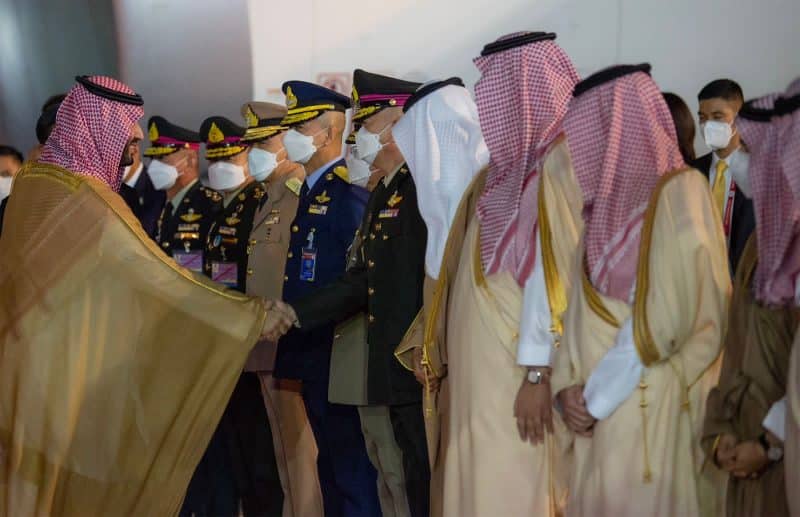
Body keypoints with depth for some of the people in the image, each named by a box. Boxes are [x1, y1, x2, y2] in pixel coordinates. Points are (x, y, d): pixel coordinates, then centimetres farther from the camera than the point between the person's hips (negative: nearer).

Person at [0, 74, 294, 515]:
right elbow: (165, 277, -23)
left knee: (38, 470, 17)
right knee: (83, 469, 6)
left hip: (36, 351, 8)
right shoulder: (86, 197, -21)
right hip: (77, 360, -8)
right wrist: (252, 314, -19)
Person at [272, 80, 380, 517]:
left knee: (351, 462, 1)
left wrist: (301, 317, -20)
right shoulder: (311, 190, 15)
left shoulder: (348, 190, -14)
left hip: (339, 351, -9)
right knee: (330, 460, 19)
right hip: (310, 350, 9)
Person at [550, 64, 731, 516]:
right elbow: (583, 300, 9)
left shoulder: (681, 190, -8)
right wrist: (569, 381, -4)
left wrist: (598, 394, -11)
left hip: (649, 398, -6)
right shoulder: (603, 202, 13)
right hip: (597, 397, 6)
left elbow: (666, 313, -16)